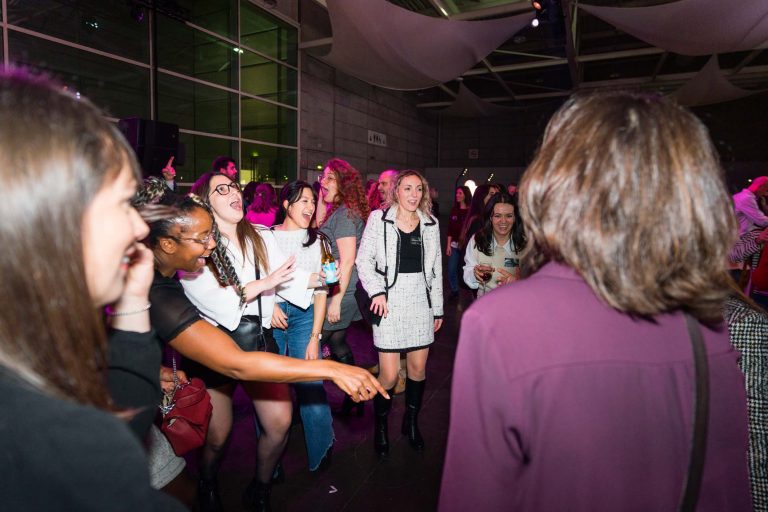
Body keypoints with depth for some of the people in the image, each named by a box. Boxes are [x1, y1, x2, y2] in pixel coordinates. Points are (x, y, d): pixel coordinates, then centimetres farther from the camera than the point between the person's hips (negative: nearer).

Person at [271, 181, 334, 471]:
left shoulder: (316, 240, 5)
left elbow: (321, 291, 2)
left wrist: (315, 337, -5)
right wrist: (270, 305, -8)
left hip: (304, 315, 0)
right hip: (270, 315, 0)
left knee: (311, 385, -5)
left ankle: (320, 448, 17)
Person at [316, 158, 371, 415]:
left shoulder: (344, 213, -16)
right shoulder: (338, 211, 11)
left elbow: (348, 260, -21)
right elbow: (319, 228, 26)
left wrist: (336, 300, -20)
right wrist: (322, 198, 13)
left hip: (340, 292, -10)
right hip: (334, 288, 10)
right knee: (337, 342, 17)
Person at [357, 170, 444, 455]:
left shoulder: (430, 223, 9)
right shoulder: (379, 219, -2)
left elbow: (435, 269, 13)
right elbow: (364, 259, -1)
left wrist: (437, 308, 13)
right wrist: (376, 291, -15)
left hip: (421, 300, 4)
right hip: (389, 301, -4)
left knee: (418, 368, 10)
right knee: (389, 373, -4)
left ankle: (411, 422, 33)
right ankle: (380, 426, 22)